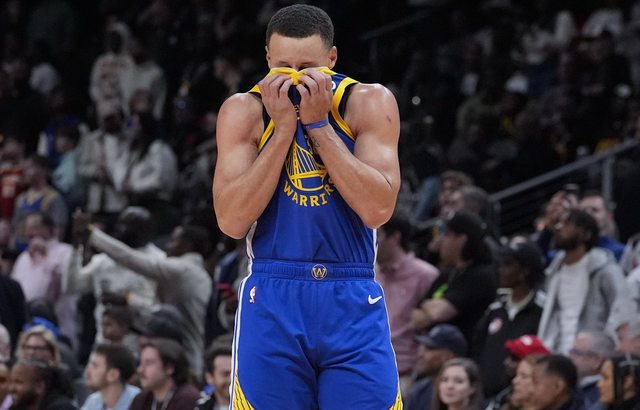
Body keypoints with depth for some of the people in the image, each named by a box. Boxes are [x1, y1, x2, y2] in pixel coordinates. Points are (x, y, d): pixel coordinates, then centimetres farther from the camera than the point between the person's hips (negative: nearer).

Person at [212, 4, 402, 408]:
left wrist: (318, 124, -15)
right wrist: (283, 128, -14)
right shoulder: (245, 111, -1)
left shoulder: (370, 103, -2)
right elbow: (232, 221, -11)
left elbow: (378, 208, -13)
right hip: (273, 302, 0)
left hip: (353, 304, 0)